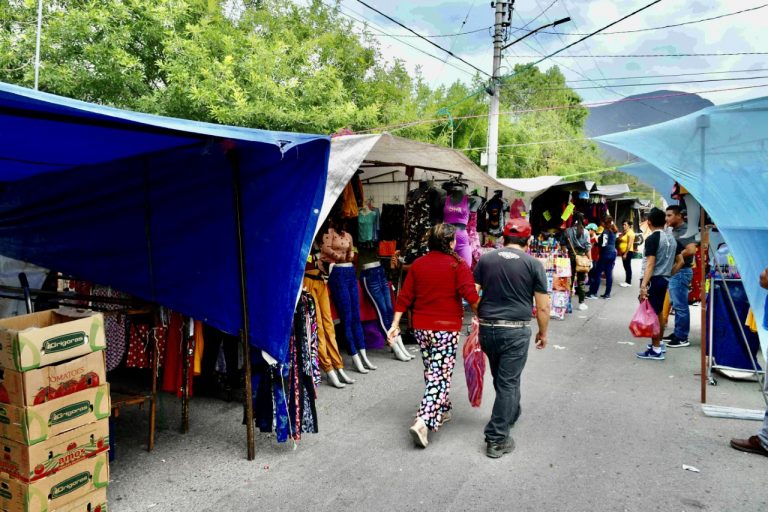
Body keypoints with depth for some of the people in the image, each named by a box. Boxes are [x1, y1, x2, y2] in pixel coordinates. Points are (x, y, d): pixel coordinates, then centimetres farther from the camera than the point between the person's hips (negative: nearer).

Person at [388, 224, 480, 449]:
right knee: (441, 376, -2)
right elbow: (471, 296, -16)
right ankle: (423, 422, -13)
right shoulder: (458, 265, -7)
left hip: (421, 328, 5)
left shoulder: (417, 264, 6)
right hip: (446, 329, -5)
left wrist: (395, 325, 6)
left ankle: (442, 410, 35)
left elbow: (405, 297, 4)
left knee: (431, 372, 20)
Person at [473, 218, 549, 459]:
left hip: (487, 328, 4)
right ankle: (497, 439, 6)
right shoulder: (533, 264, -3)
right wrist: (543, 333, 11)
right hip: (516, 330, -4)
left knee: (502, 378, 23)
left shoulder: (485, 259, 4)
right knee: (507, 382, 3)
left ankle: (511, 414, 46)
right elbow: (542, 306, -3)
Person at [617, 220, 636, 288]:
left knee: (628, 267, -6)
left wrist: (625, 254, -21)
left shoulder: (630, 233, -13)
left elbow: (629, 244, -19)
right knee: (626, 267, 12)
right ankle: (626, 281, 16)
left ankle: (628, 282, -3)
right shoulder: (624, 233, 16)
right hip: (623, 252, 9)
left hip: (628, 252, -9)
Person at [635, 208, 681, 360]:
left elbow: (650, 264, -21)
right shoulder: (671, 238, 10)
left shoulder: (652, 238, -14)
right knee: (659, 313, 18)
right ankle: (658, 344, 29)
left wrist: (643, 285, -25)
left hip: (653, 280, -8)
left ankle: (656, 350, -1)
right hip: (664, 279, 8)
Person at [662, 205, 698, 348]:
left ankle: (682, 338, 2)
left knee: (680, 305, -4)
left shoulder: (685, 231, -16)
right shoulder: (674, 230, 14)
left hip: (681, 272, -10)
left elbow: (691, 250, -29)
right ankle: (677, 333, 25)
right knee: (676, 304, 16)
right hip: (673, 272, 10)